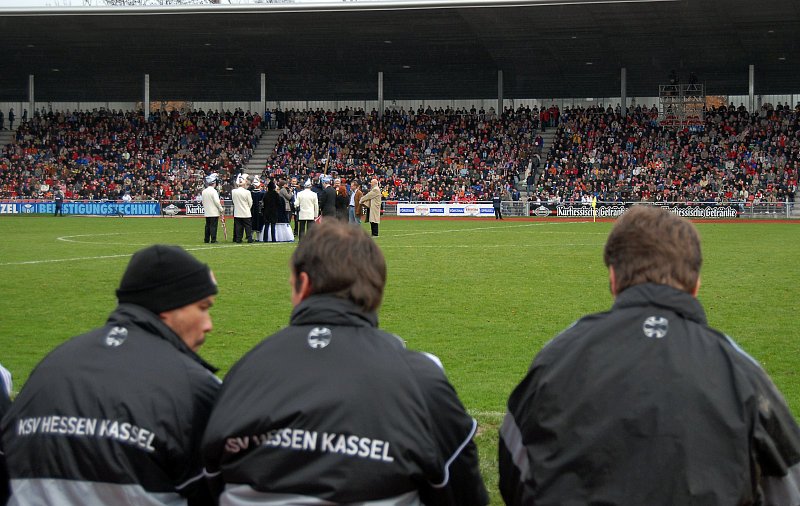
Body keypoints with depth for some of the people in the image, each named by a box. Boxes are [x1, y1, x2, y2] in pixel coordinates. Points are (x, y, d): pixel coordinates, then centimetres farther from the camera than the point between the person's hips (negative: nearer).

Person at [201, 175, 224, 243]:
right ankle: (213, 240, -6)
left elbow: (203, 201, 13)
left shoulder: (204, 191, 7)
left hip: (207, 212, 7)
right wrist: (221, 209, -6)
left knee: (207, 226, 11)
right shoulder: (214, 191, -14)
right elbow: (217, 201, -17)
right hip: (214, 212, -7)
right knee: (213, 226, -5)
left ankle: (206, 239, 13)